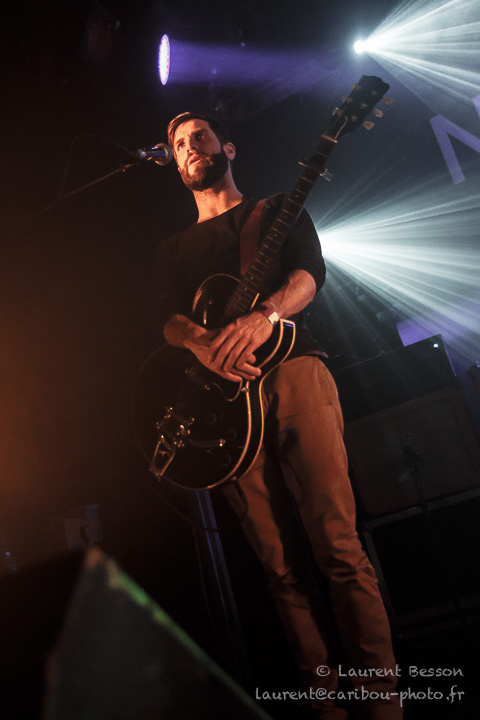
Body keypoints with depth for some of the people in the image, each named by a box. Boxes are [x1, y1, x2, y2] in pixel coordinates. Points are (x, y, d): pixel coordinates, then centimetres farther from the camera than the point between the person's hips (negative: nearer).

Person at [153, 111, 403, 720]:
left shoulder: (276, 210, 20)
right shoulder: (172, 248, 27)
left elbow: (310, 270, 0)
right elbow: (166, 317, 10)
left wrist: (264, 315, -23)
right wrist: (202, 343, -15)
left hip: (291, 372, -2)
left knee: (338, 548, -11)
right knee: (280, 566, 0)